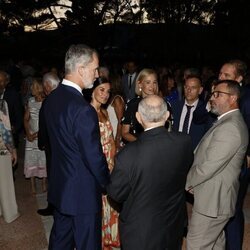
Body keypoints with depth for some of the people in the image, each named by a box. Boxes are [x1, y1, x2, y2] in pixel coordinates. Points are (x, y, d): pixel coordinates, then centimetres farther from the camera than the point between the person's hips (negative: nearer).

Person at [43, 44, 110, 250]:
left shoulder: (51, 99, -1)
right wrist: (109, 185, -4)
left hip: (59, 187, 8)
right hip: (83, 193, -8)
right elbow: (94, 158, -22)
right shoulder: (83, 110, -29)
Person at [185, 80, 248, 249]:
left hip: (212, 199, -10)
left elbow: (208, 166, -26)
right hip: (217, 196, 10)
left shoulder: (228, 127, -25)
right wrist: (192, 180, 6)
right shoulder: (232, 121, 9)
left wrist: (187, 182, -9)